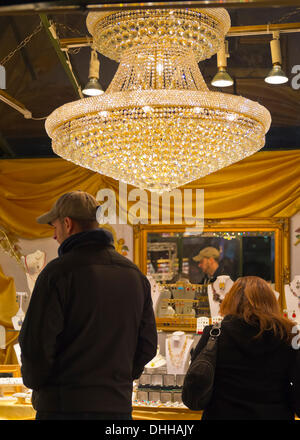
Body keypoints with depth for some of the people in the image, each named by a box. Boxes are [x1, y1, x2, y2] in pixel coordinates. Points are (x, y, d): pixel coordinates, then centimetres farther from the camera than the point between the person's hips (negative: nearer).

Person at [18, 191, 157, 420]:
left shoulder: (59, 272, -11)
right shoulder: (136, 275, 8)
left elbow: (35, 343, -13)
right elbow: (148, 345, 9)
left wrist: (36, 384, 5)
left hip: (65, 405, -5)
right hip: (119, 405, 6)